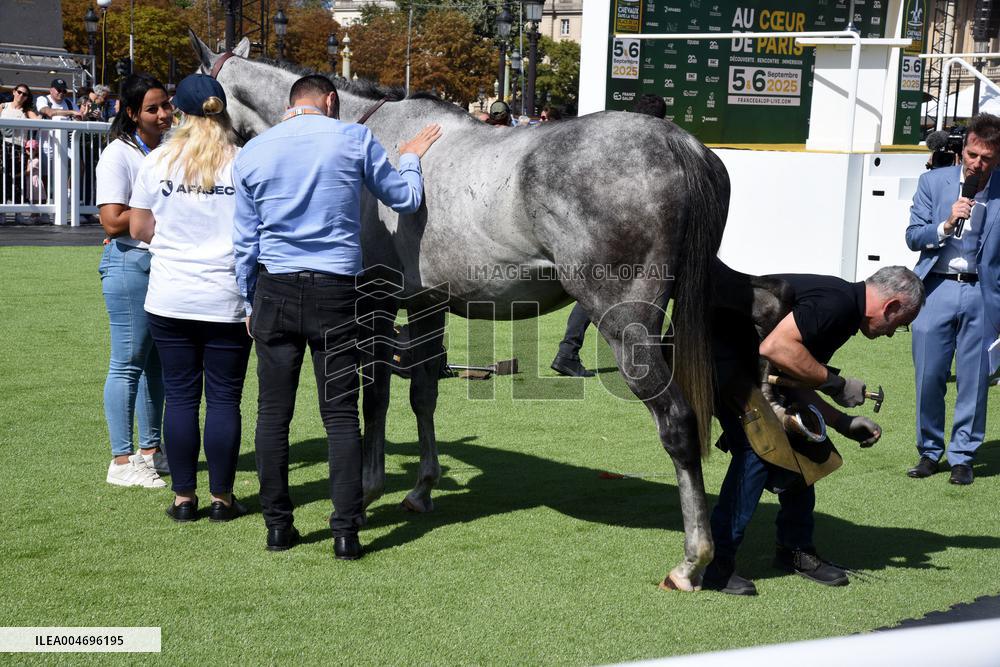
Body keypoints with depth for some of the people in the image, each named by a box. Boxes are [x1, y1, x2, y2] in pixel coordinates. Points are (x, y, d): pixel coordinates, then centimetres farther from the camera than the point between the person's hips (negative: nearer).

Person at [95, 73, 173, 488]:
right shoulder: (118, 155, -11)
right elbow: (113, 221, -18)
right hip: (130, 264, -8)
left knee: (157, 361, 13)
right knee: (128, 363, -4)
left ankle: (151, 450, 24)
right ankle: (121, 462, 3)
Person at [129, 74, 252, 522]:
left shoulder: (157, 161, 0)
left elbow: (138, 227, 5)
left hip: (170, 299, 1)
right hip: (228, 300, -1)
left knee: (180, 397, 8)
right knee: (223, 398, 6)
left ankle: (183, 497, 13)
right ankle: (222, 498, 11)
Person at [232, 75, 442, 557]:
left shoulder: (251, 153, 5)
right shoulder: (355, 139, -2)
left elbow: (245, 241, 9)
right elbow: (405, 199, 9)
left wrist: (250, 303, 18)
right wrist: (411, 159, 28)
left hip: (274, 290, 2)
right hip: (337, 290, -2)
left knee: (273, 412, 10)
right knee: (341, 414, 3)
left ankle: (277, 526, 13)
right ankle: (346, 531, 2)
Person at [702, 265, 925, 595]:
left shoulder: (842, 310, 12)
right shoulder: (837, 302, -19)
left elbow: (796, 383, 13)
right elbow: (775, 346, -32)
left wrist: (843, 423, 9)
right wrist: (835, 383, -21)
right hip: (720, 354, -11)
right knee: (756, 449, -16)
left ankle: (796, 549, 23)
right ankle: (715, 564, -10)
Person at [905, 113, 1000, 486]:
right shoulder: (933, 182, 7)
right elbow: (913, 236, 5)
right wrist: (946, 225, -13)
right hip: (937, 289, 1)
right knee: (929, 377, 3)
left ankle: (963, 457, 16)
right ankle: (929, 452, 18)